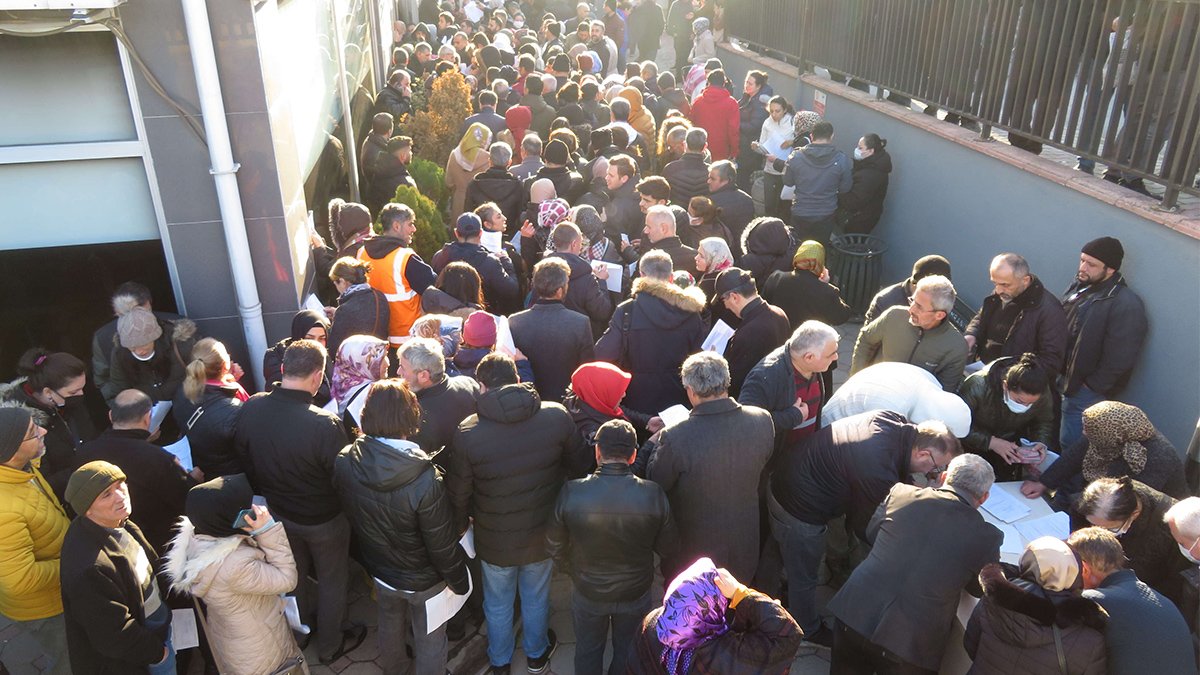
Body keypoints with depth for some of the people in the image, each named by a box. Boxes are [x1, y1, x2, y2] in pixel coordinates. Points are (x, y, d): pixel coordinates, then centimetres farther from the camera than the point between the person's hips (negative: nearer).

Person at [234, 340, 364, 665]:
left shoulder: (250, 408, -21)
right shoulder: (325, 424, -38)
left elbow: (244, 458, -3)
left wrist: (268, 493, 13)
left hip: (276, 513, 5)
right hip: (322, 520, -5)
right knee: (332, 581, 22)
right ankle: (330, 646, 44)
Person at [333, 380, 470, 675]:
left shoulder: (345, 462, -23)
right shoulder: (425, 480, -38)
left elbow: (349, 512, -3)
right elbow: (443, 545, -26)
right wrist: (460, 582, -8)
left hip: (379, 570, 6)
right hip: (423, 580, -5)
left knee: (390, 623, 33)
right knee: (429, 640, 21)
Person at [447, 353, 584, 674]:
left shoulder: (467, 433, -25)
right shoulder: (556, 416, -20)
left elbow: (459, 491, -13)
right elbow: (577, 465, -4)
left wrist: (460, 524, 8)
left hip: (495, 540, -1)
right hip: (543, 535, 1)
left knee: (498, 603, 26)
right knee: (536, 597, 28)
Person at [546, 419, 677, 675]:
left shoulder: (571, 493, -27)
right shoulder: (654, 495, -26)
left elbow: (555, 547, -13)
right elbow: (669, 548, -13)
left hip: (587, 594, 0)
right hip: (636, 595, 0)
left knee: (588, 652, 27)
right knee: (627, 653, 27)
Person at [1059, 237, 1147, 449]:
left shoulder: (1126, 305, -23)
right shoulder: (1080, 286, 4)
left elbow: (1119, 359, -23)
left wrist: (1091, 387, -14)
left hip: (1085, 392, -8)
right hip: (1062, 378, 8)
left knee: (1070, 448, 3)